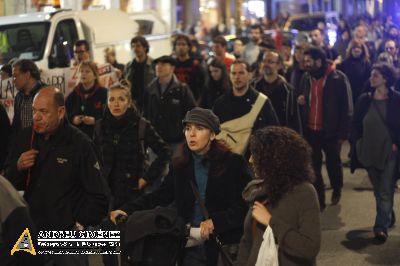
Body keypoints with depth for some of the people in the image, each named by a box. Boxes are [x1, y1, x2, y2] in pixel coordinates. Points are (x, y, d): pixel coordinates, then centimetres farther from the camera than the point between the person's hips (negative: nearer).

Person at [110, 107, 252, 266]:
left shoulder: (233, 163, -8)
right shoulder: (180, 164, 5)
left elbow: (244, 206, -11)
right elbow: (161, 195, 4)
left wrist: (215, 222, -25)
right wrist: (127, 210, -9)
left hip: (225, 245, -3)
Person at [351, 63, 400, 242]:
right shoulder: (364, 100, 2)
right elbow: (356, 125, 7)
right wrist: (357, 146, 0)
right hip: (369, 152, 4)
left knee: (385, 192, -5)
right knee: (378, 191, 17)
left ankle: (381, 227, -2)